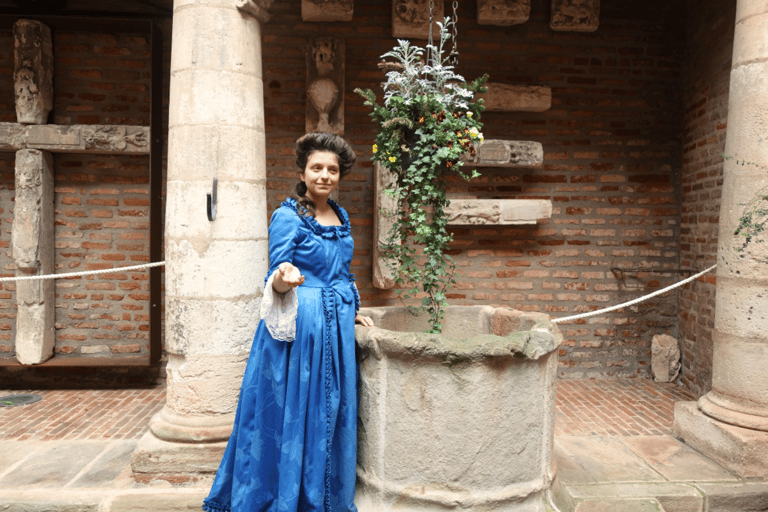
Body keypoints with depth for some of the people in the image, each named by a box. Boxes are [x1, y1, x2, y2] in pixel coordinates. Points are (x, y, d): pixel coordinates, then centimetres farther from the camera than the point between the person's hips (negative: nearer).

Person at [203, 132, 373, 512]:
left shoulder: (341, 217, 12)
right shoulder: (287, 216, -9)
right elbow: (276, 280, -12)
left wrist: (352, 311, 19)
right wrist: (285, 279, -34)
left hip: (336, 328, 7)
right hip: (298, 327, -6)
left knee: (331, 415, 13)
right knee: (291, 413, 1)